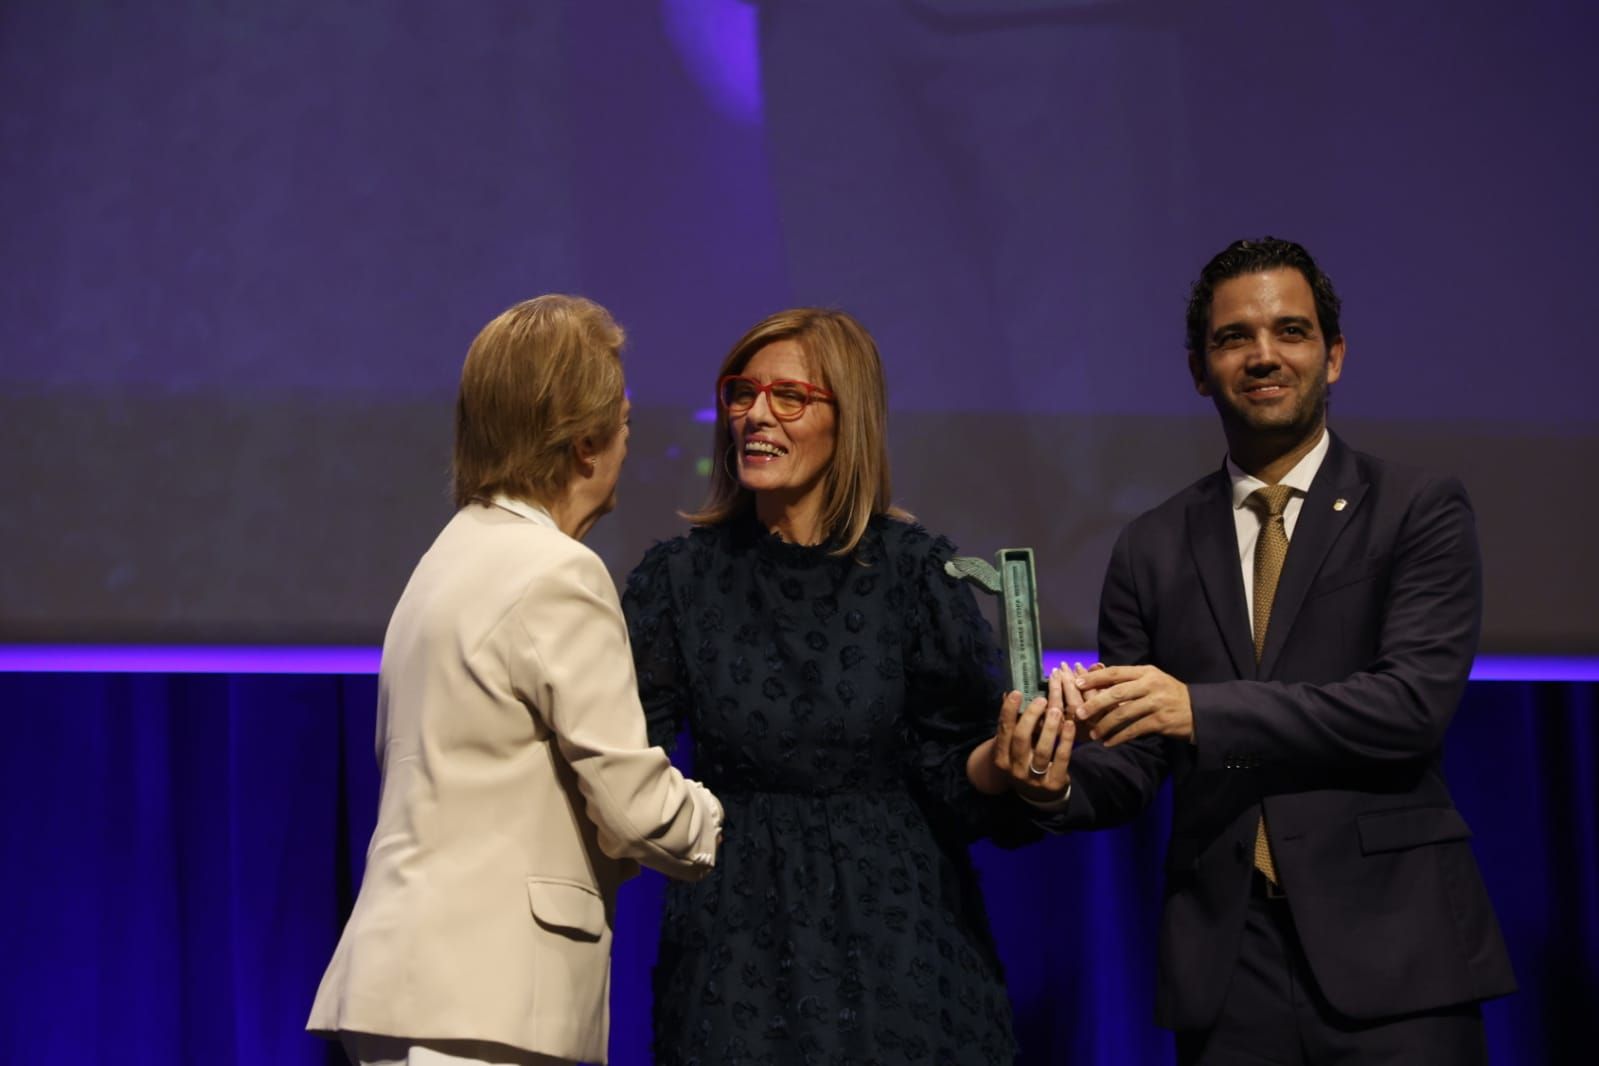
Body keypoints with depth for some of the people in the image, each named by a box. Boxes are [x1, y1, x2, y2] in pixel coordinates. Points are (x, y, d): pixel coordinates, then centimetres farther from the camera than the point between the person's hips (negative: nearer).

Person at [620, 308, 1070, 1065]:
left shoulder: (911, 569, -3)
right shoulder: (679, 576, 2)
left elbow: (949, 773, -1)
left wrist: (1005, 759, -21)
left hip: (890, 927, -1)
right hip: (736, 938, 1)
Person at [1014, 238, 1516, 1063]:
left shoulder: (1418, 512, 2)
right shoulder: (1153, 549, 11)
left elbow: (1415, 703, -12)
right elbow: (1129, 769, 10)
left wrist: (1201, 709, -20)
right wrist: (1060, 774, -14)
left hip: (1390, 954, -3)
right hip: (1228, 965, 3)